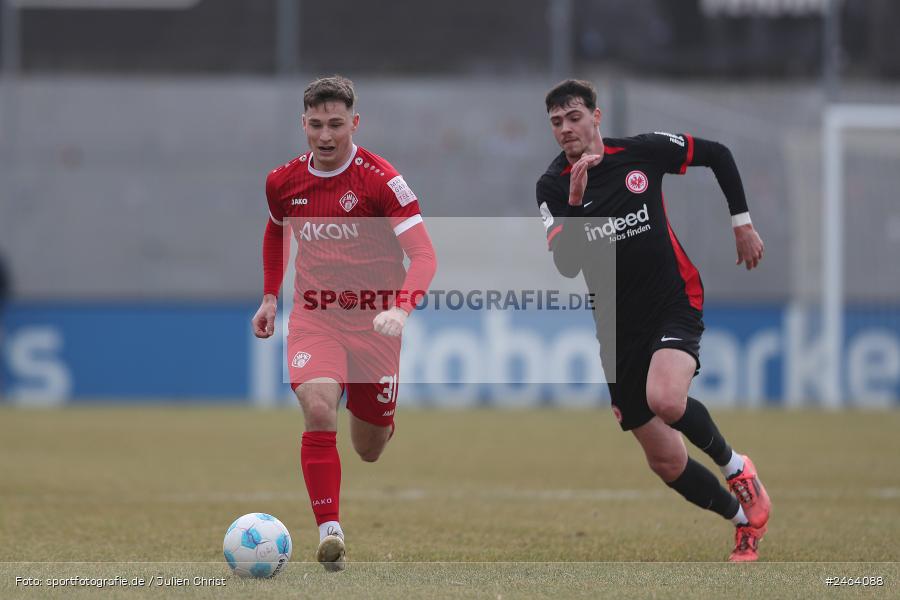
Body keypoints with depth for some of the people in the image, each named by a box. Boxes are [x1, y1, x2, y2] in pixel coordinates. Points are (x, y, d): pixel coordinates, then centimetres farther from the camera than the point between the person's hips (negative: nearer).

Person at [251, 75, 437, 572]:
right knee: (318, 410, -27)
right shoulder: (283, 181, 0)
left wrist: (401, 308, -36)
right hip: (314, 316, 2)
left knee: (369, 451, 10)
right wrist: (270, 296, 16)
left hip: (373, 320, -2)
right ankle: (329, 531, -25)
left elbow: (424, 255, -20)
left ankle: (380, 420, 49)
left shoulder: (380, 180, -15)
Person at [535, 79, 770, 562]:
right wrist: (575, 200, -27)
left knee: (666, 400, -33)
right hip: (620, 329, 3)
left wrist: (741, 222, 9)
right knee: (666, 462, 4)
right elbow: (566, 265, -17)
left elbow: (717, 155, 8)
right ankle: (745, 520, 26)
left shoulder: (642, 152, -8)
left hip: (676, 303, -3)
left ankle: (733, 465, -4)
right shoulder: (553, 187, -5)